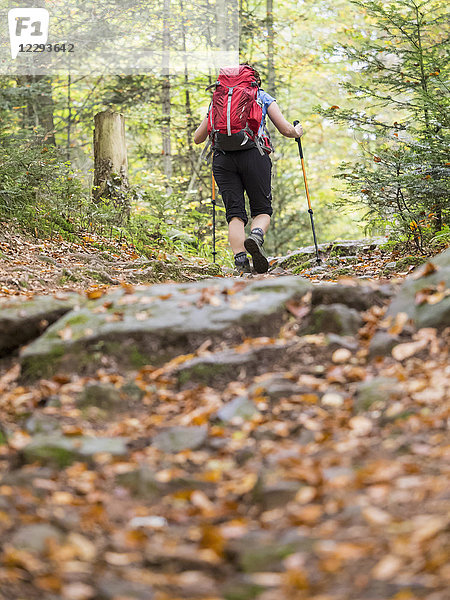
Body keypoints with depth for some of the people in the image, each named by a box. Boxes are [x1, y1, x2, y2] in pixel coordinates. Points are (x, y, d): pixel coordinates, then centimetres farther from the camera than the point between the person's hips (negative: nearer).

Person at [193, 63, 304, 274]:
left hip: (222, 158, 2)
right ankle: (256, 236, -25)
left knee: (235, 213, 3)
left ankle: (240, 258, -18)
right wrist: (297, 131, 36)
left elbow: (198, 138, 24)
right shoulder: (263, 97, 19)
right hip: (254, 154, -2)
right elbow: (286, 130, 13)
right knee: (262, 209, 8)